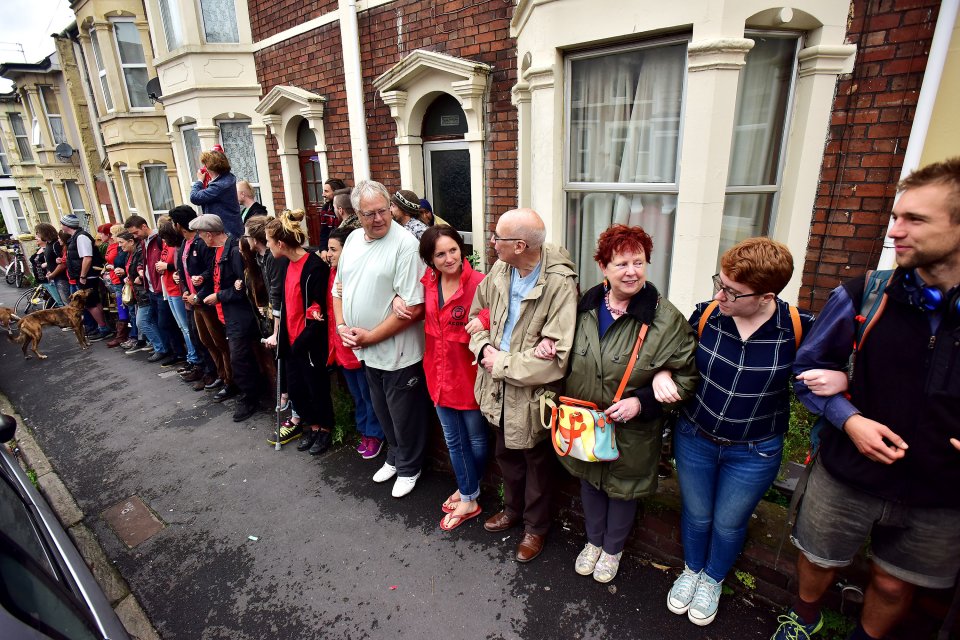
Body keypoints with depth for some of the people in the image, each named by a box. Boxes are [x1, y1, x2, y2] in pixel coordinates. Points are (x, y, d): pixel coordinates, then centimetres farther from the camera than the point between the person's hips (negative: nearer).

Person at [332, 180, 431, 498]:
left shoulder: (405, 244, -20)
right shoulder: (353, 239, 5)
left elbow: (413, 308, -24)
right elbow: (339, 287, 14)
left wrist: (370, 337, -17)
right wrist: (341, 325, -2)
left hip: (398, 352, -7)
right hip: (367, 351, 7)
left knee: (404, 417, 12)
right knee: (383, 412, 25)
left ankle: (408, 468, 36)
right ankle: (394, 457, 48)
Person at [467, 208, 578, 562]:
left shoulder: (560, 284, -25)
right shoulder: (500, 271, -5)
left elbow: (555, 356, -27)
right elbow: (477, 313, 10)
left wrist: (501, 363, -20)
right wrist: (484, 349, -8)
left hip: (532, 393, -6)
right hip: (500, 387, 6)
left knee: (537, 464, 18)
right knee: (506, 454, 27)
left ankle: (535, 526, 44)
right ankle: (513, 508, 55)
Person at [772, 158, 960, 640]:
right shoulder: (862, 297, -13)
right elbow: (809, 367, -1)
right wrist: (848, 419, -17)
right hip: (847, 476, 0)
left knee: (893, 586, 22)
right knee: (819, 562, 21)